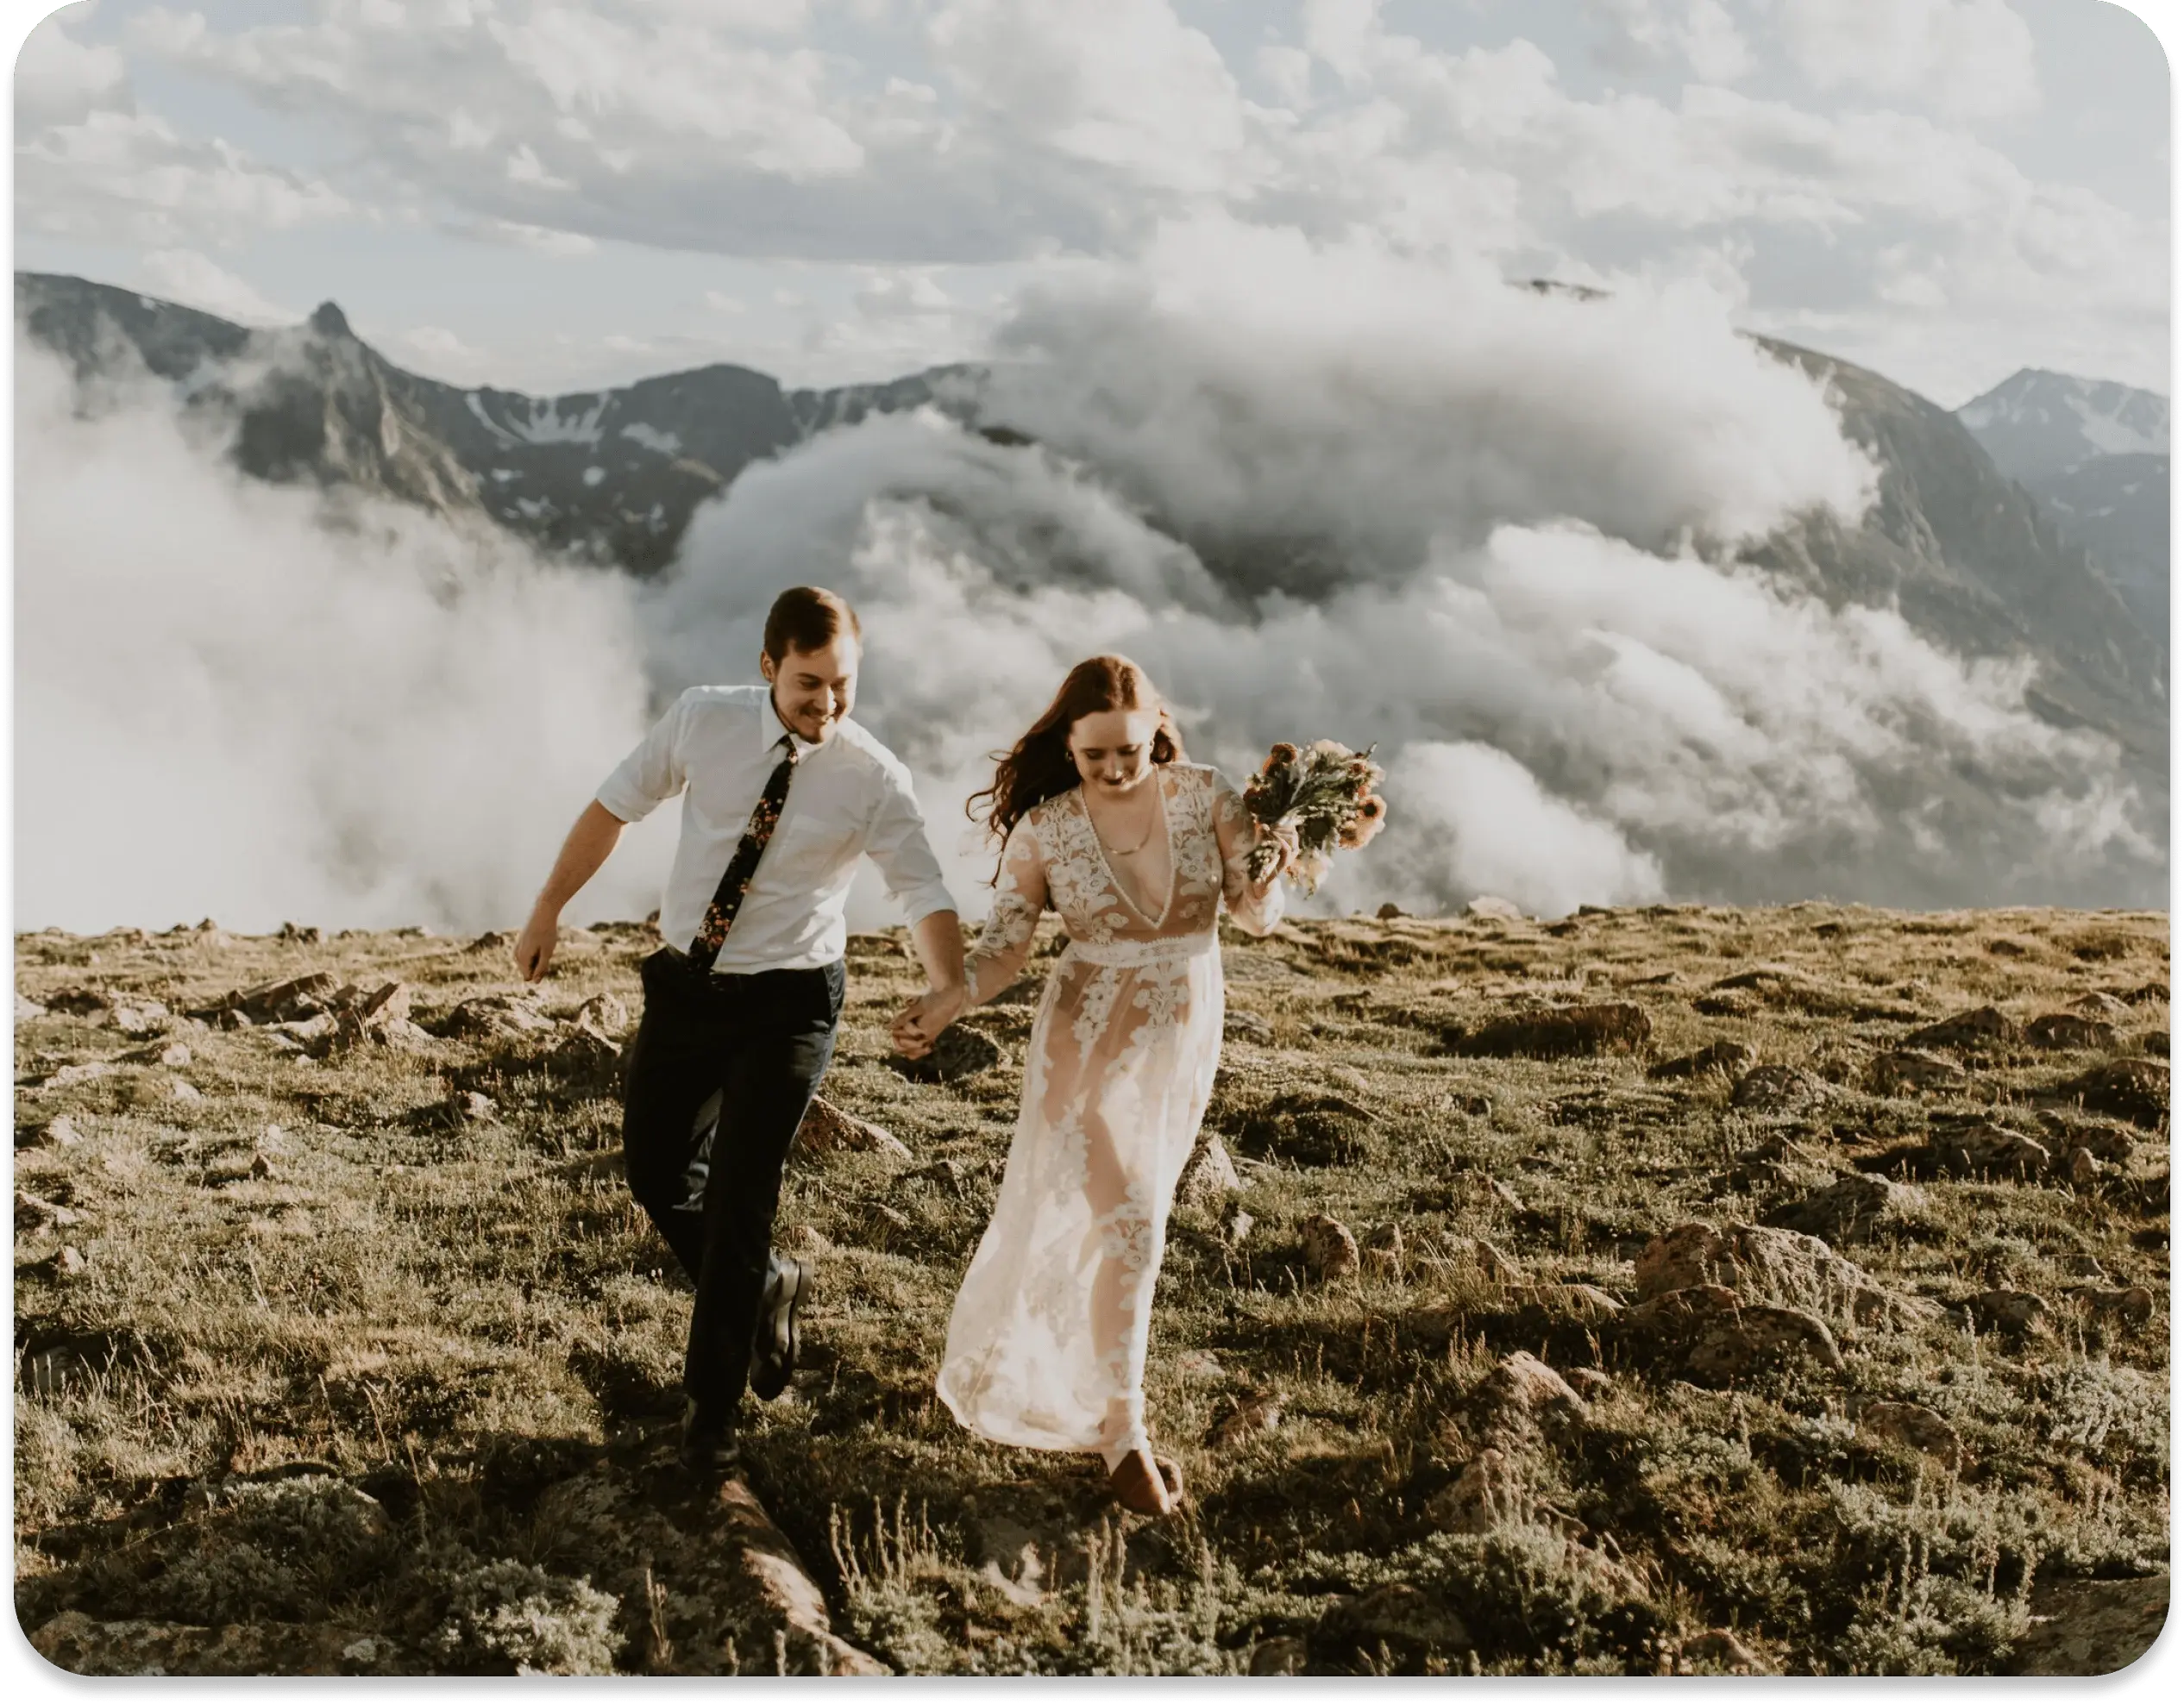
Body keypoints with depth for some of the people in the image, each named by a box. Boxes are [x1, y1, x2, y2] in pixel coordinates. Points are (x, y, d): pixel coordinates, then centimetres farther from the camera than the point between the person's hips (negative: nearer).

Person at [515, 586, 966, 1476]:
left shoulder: (873, 776, -15)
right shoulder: (703, 720, -9)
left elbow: (923, 888, -20)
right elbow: (613, 808, 3)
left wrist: (945, 982, -40)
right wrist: (548, 910, 5)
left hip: (787, 1003, -3)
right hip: (684, 986, 4)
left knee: (738, 1197, -6)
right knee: (654, 1171, 12)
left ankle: (711, 1403, 12)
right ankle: (765, 1287, 39)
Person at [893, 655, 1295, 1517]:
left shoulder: (1205, 797, -7)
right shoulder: (1044, 830, -11)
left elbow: (1256, 913, -5)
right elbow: (1003, 948, -9)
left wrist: (1278, 869, -27)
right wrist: (945, 1002, -27)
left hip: (1185, 1043, 3)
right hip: (1087, 1046, -3)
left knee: (1126, 1223, 14)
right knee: (1130, 1228, -12)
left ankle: (1063, 1376, 36)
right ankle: (1121, 1432, 0)